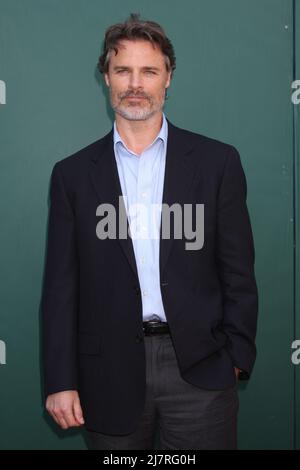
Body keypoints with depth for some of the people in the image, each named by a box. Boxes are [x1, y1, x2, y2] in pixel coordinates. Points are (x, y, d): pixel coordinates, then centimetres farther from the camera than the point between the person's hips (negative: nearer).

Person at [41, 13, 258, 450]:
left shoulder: (217, 161, 2)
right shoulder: (73, 173, 4)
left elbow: (238, 273, 3)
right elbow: (61, 285, 3)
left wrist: (237, 358, -1)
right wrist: (60, 381, 0)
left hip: (199, 367, 0)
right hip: (110, 373, 1)